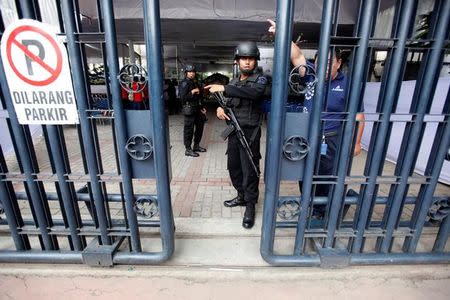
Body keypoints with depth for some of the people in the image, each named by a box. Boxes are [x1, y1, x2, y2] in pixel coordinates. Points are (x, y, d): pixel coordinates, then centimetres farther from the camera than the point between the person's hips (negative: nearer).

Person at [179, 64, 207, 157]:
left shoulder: (195, 83, 16)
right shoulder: (184, 83, -9)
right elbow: (183, 98, -18)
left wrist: (202, 108, 16)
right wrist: (192, 92, -20)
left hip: (197, 109, 9)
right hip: (189, 110, -9)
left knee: (200, 127, 15)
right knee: (189, 129, -4)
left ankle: (196, 146, 29)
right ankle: (188, 150, 5)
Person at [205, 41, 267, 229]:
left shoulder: (260, 79, -5)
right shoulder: (233, 83, 14)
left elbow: (253, 92, -27)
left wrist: (223, 88, -31)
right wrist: (220, 109, -11)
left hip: (250, 133, -6)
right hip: (233, 132, 6)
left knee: (249, 171, 0)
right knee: (233, 167, 15)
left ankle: (250, 207, 16)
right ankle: (241, 196, 35)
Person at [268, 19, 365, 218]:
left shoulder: (348, 84, -10)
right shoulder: (312, 75, 0)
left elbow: (358, 115, -6)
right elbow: (297, 55, -9)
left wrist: (356, 142, -7)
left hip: (330, 142, -4)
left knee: (326, 179, 10)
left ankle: (321, 212, 33)